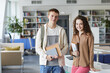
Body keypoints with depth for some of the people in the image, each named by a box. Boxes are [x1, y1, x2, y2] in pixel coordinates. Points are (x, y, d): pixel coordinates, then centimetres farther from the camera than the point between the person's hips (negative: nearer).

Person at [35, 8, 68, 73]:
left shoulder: (61, 30, 4)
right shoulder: (42, 30, 1)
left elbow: (66, 46, 4)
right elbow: (38, 47, 0)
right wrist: (46, 56, -14)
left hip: (58, 63, 1)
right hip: (45, 62, -1)